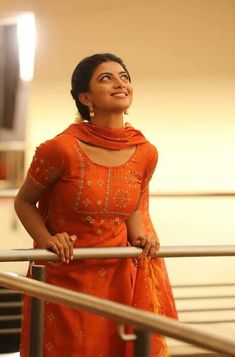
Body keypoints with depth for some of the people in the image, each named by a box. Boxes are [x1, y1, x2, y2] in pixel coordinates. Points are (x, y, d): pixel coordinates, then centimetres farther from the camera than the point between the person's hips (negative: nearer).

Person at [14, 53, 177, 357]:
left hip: (118, 277, 4)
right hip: (65, 277, -4)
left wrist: (140, 237, -2)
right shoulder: (61, 149, -18)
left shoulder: (145, 153, -4)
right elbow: (24, 201, -2)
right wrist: (47, 239, -16)